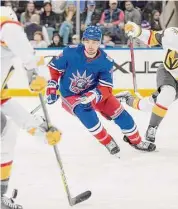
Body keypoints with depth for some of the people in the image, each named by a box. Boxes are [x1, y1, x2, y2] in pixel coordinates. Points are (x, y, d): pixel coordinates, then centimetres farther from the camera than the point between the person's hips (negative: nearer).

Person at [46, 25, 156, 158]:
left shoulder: (106, 61, -20)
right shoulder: (71, 52, -25)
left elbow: (106, 88, -21)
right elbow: (54, 67, -8)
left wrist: (92, 96, -39)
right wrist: (52, 88, -12)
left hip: (94, 91, 3)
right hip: (70, 95, -3)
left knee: (119, 112, -3)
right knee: (86, 113, -31)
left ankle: (135, 141, 22)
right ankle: (108, 142, -11)